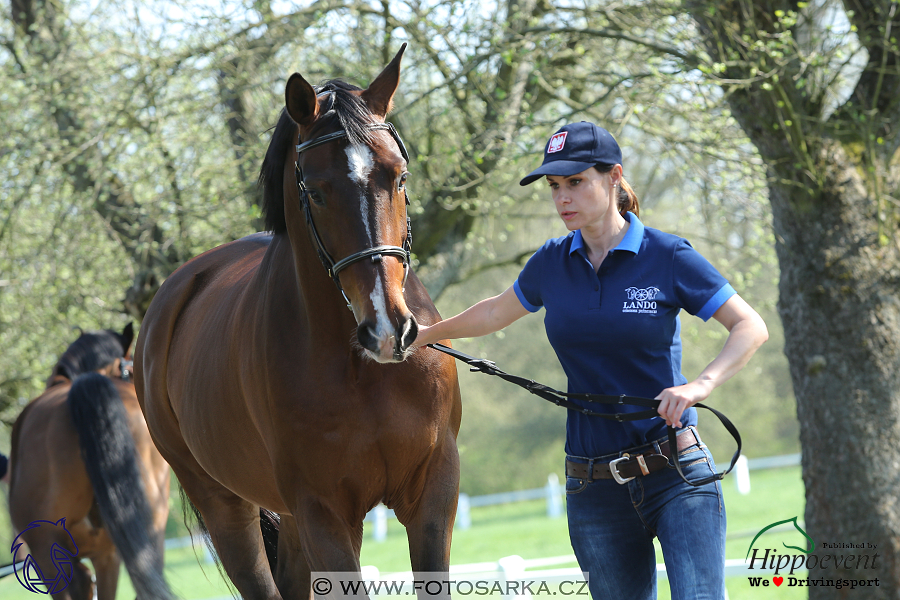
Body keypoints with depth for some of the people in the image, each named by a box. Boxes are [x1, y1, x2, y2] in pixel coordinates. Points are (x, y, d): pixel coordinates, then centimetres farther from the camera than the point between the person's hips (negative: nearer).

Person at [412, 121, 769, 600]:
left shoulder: (667, 257, -6)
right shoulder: (552, 264, 8)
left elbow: (751, 328, -6)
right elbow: (497, 313, 28)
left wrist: (700, 385, -22)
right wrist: (423, 335, 38)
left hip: (675, 474, -4)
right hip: (594, 487, 4)